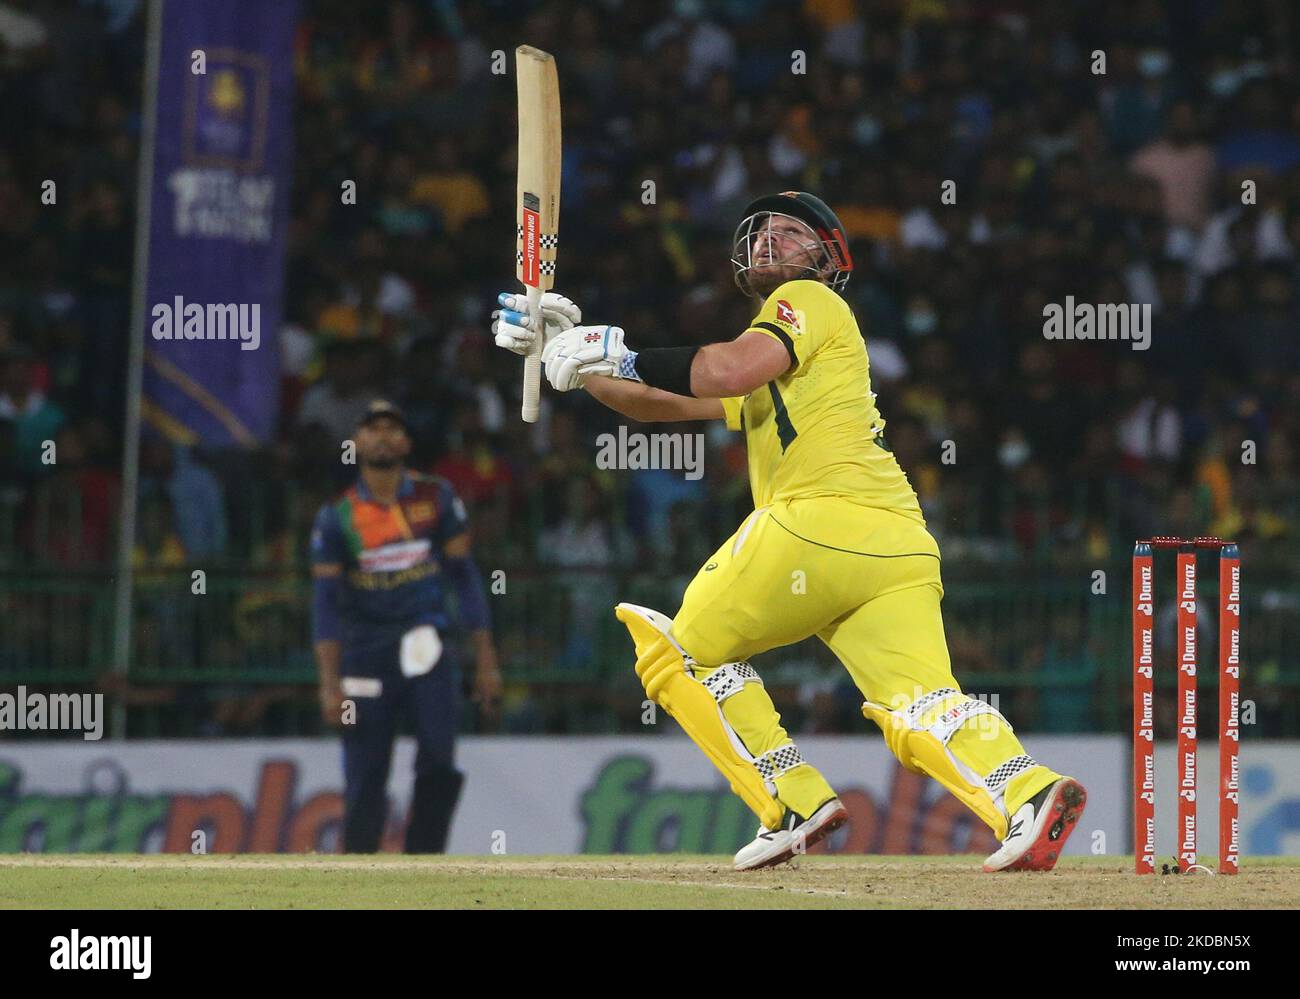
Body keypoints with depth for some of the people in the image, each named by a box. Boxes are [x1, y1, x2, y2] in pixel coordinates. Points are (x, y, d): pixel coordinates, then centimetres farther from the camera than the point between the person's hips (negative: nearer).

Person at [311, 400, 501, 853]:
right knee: (364, 785, -3)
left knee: (438, 760, -16)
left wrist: (486, 661, 4)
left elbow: (464, 577, 7)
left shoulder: (435, 498, 5)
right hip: (366, 657, 0)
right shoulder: (337, 516, 2)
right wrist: (330, 684, -8)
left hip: (426, 646, 0)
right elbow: (327, 602, 0)